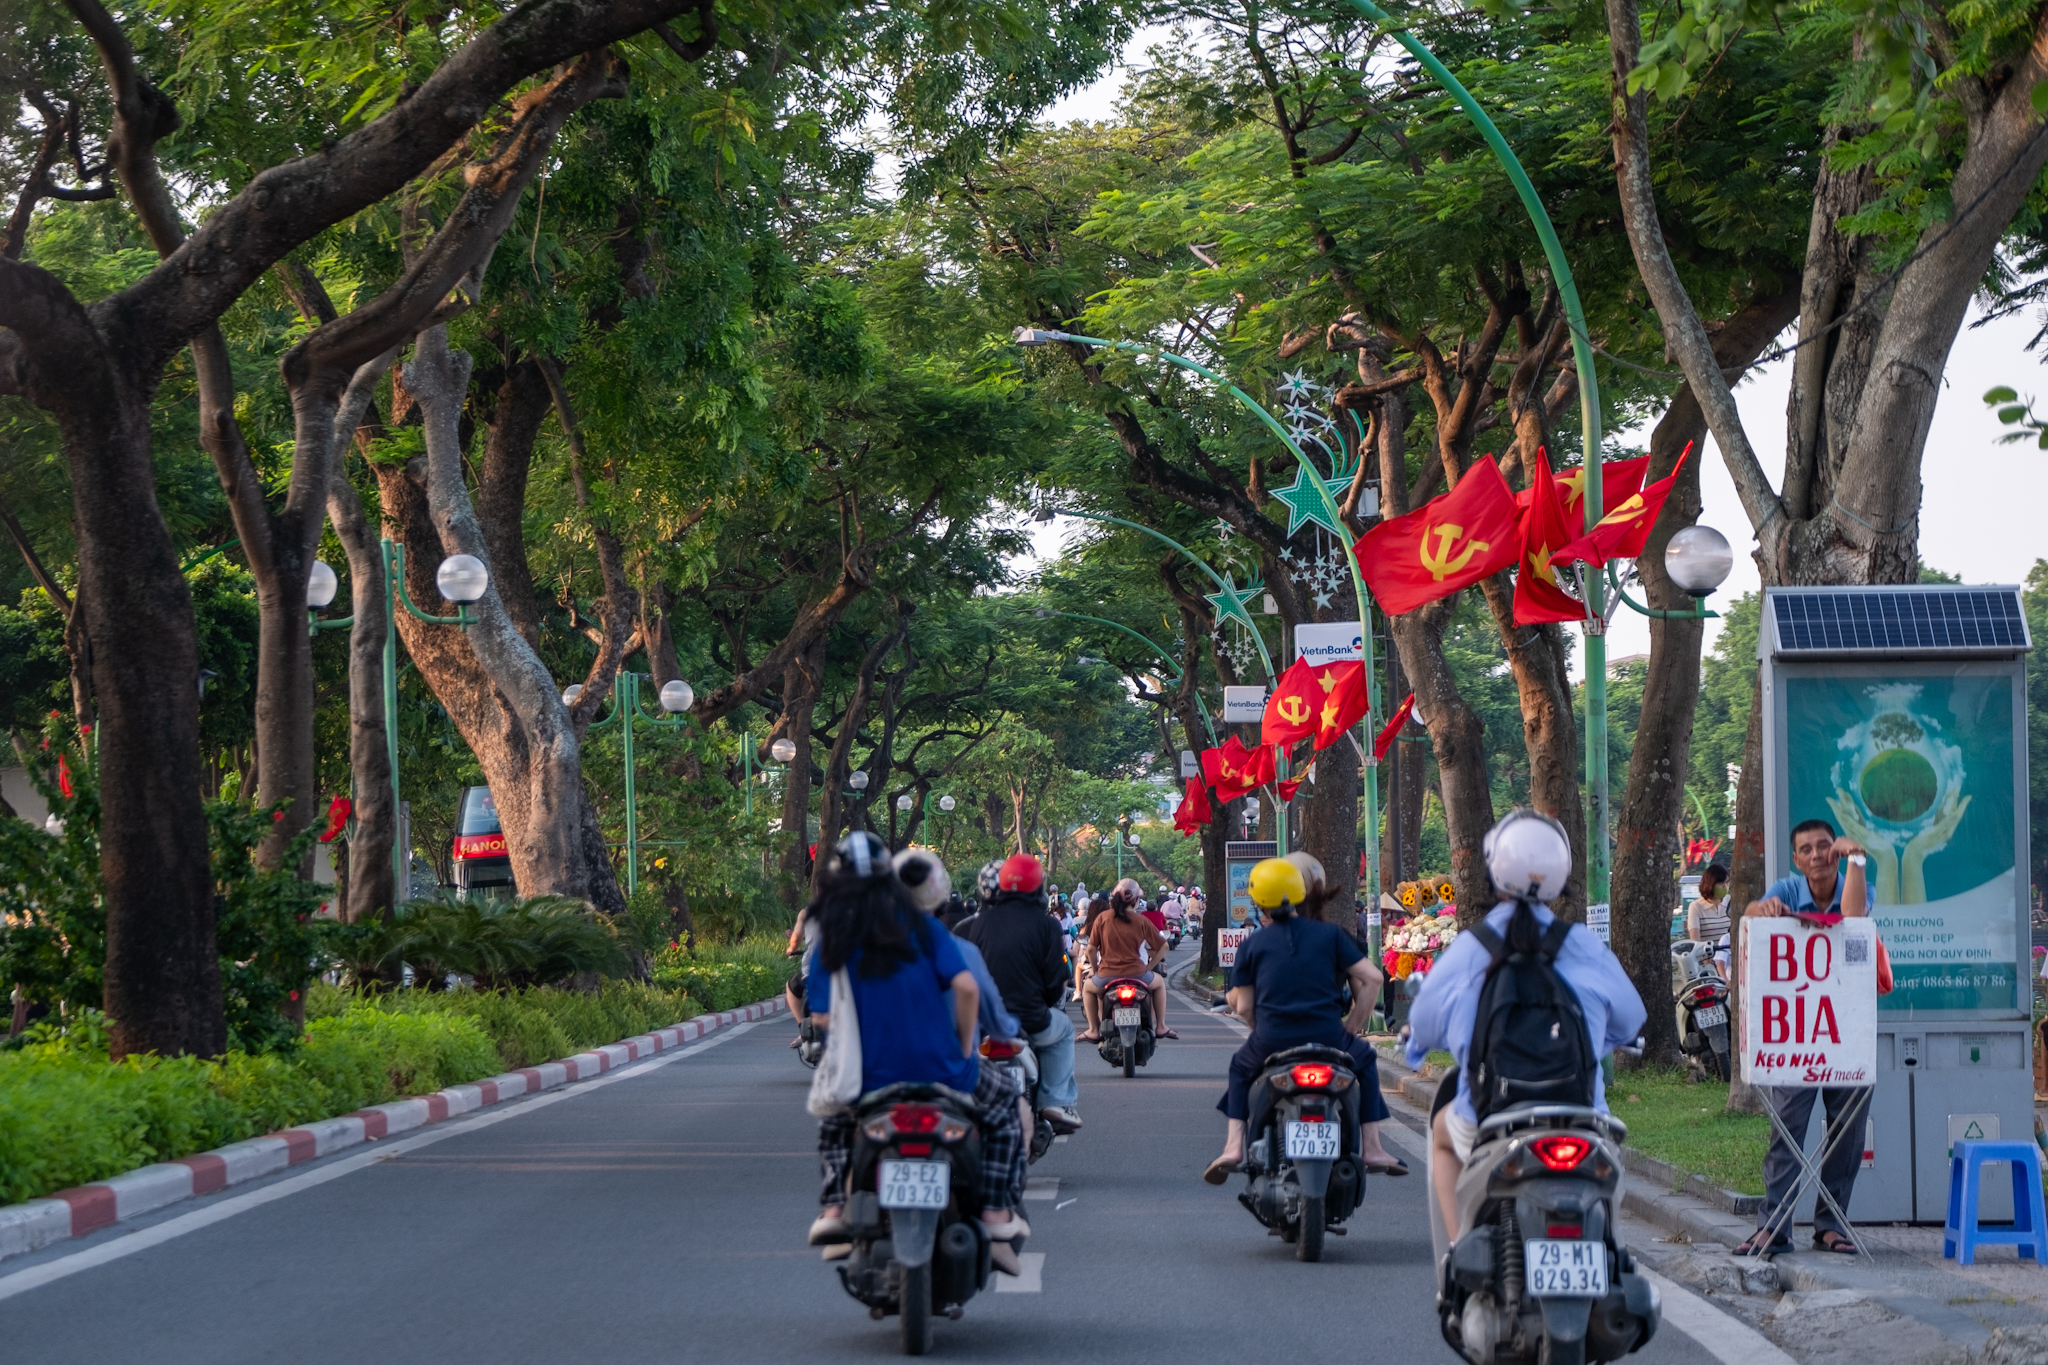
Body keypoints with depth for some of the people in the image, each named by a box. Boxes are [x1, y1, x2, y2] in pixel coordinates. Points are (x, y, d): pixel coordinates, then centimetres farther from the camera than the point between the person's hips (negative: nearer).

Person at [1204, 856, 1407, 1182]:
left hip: (1270, 1044, 1)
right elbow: (1371, 977, -2)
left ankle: (1233, 1146, 17)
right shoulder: (1330, 934, 4)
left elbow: (1243, 1007, 5)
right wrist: (1354, 1023, 9)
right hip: (1328, 1039, 0)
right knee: (1365, 1060, 31)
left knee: (1241, 1067, 34)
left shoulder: (1252, 945, 5)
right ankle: (1371, 1147, 21)